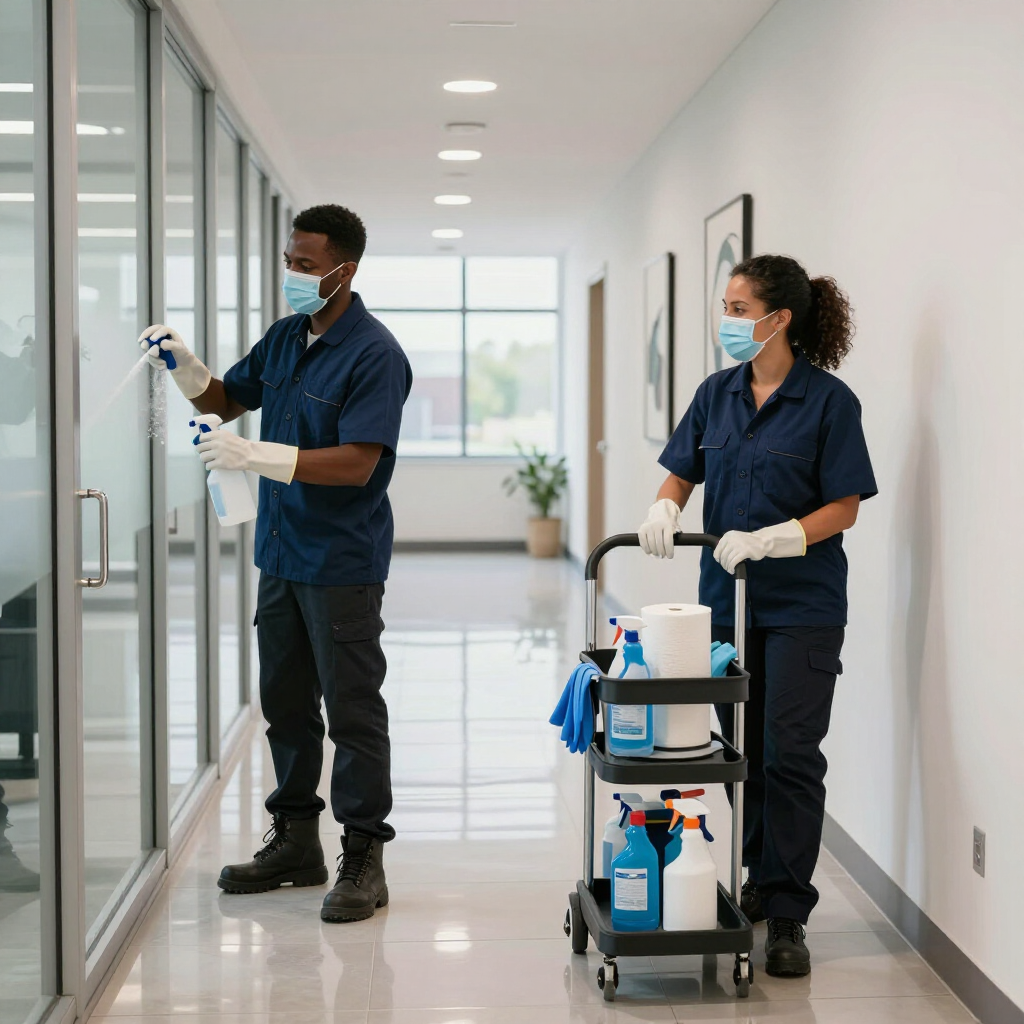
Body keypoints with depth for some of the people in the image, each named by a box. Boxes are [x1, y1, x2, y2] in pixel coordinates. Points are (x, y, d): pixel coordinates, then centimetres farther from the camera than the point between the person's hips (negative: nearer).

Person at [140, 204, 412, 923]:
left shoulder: (374, 355, -15)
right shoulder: (286, 338, 9)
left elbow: (356, 463, -23)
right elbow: (226, 401, 21)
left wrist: (256, 455, -27)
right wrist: (184, 364, 1)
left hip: (342, 564, -8)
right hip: (281, 554, 8)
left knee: (352, 710, -2)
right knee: (285, 702, 14)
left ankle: (364, 860, 6)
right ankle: (296, 842, 27)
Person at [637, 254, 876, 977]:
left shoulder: (829, 400, -9)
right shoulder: (718, 393, 8)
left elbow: (844, 508, -10)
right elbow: (681, 474, 11)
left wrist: (771, 539, -22)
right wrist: (665, 510, -10)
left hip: (801, 606, -5)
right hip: (727, 599, 6)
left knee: (790, 755, -6)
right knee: (742, 750, 12)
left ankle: (787, 915, 1)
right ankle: (761, 882, 28)